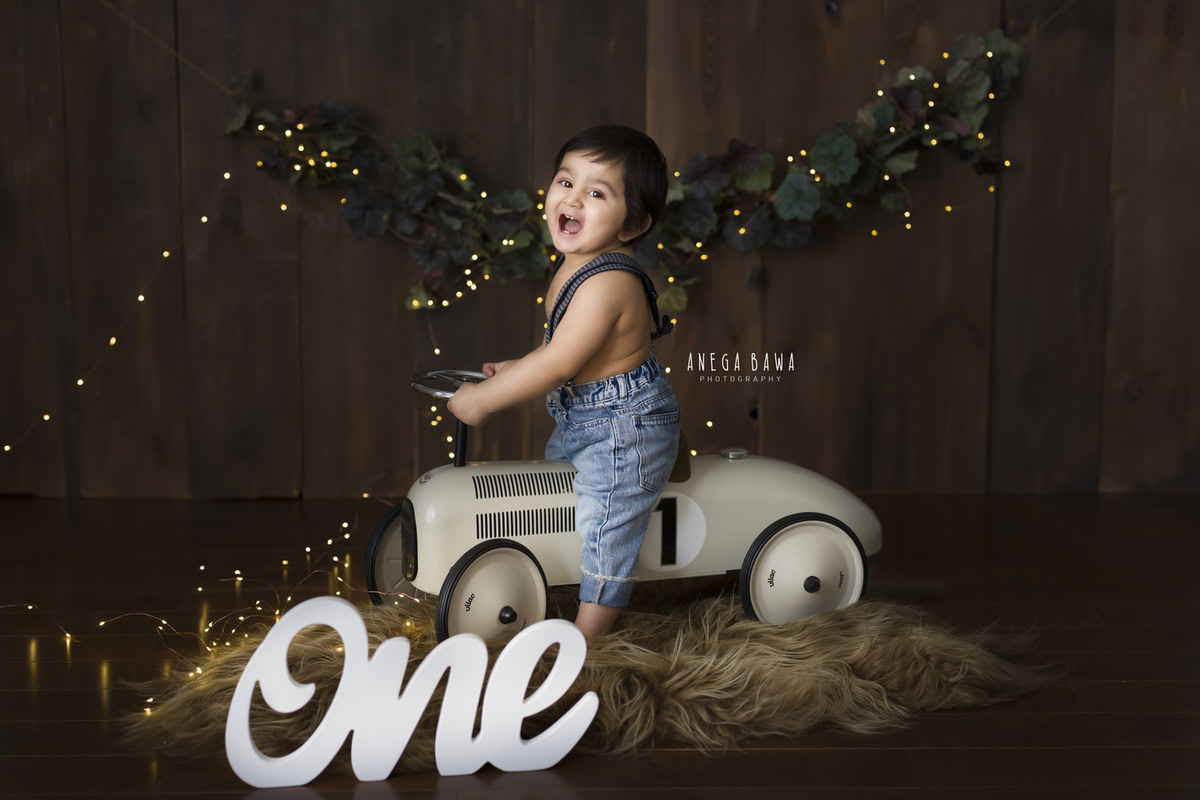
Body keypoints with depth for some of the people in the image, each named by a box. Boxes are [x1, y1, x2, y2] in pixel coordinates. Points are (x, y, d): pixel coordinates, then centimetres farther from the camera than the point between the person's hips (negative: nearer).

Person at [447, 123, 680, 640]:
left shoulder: (608, 282, -31)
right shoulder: (577, 264, 0)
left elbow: (559, 363, -32)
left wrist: (482, 399, -23)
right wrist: (513, 370, 8)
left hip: (624, 429, -11)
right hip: (582, 420, 11)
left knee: (604, 532, -1)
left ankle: (586, 640, 14)